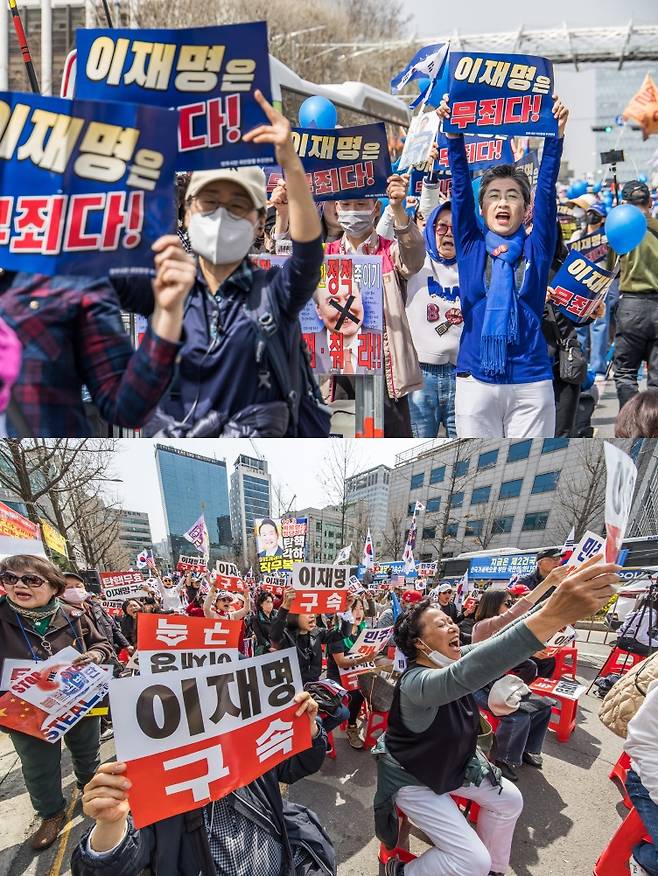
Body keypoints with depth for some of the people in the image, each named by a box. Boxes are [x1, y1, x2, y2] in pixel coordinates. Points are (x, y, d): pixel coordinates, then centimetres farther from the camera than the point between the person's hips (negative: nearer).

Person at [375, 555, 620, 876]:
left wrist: (557, 595, -31)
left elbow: (504, 638, -13)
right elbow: (465, 676, -58)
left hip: (452, 763, 9)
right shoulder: (416, 681, -37)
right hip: (413, 778, -8)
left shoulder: (453, 657, -10)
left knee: (509, 800, 10)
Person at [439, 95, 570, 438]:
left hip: (531, 383, 0)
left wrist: (555, 133, -11)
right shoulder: (470, 246, 7)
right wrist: (454, 136, -11)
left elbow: (546, 189, -3)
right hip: (476, 381, 0)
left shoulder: (536, 249, 7)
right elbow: (461, 189, -1)